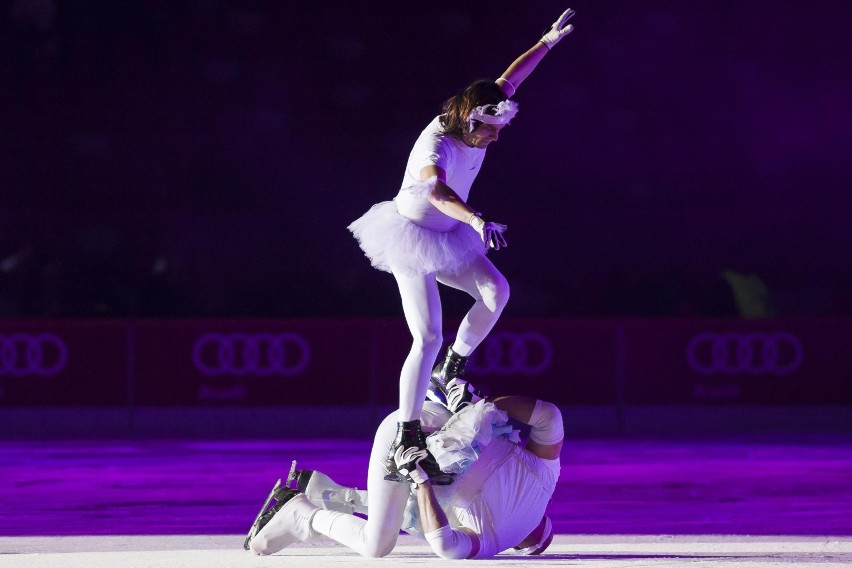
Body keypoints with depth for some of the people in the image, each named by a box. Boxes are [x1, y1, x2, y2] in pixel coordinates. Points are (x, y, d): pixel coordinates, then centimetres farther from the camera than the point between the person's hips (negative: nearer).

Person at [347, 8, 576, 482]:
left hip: (448, 240, 8)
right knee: (429, 337, -18)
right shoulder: (435, 146, -31)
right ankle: (406, 442, -21)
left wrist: (548, 41, 8)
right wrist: (477, 220, -69)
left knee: (496, 290, -16)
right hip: (412, 241, -8)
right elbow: (437, 192, -52)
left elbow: (510, 79, 8)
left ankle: (452, 370, 6)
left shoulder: (474, 126, -7)